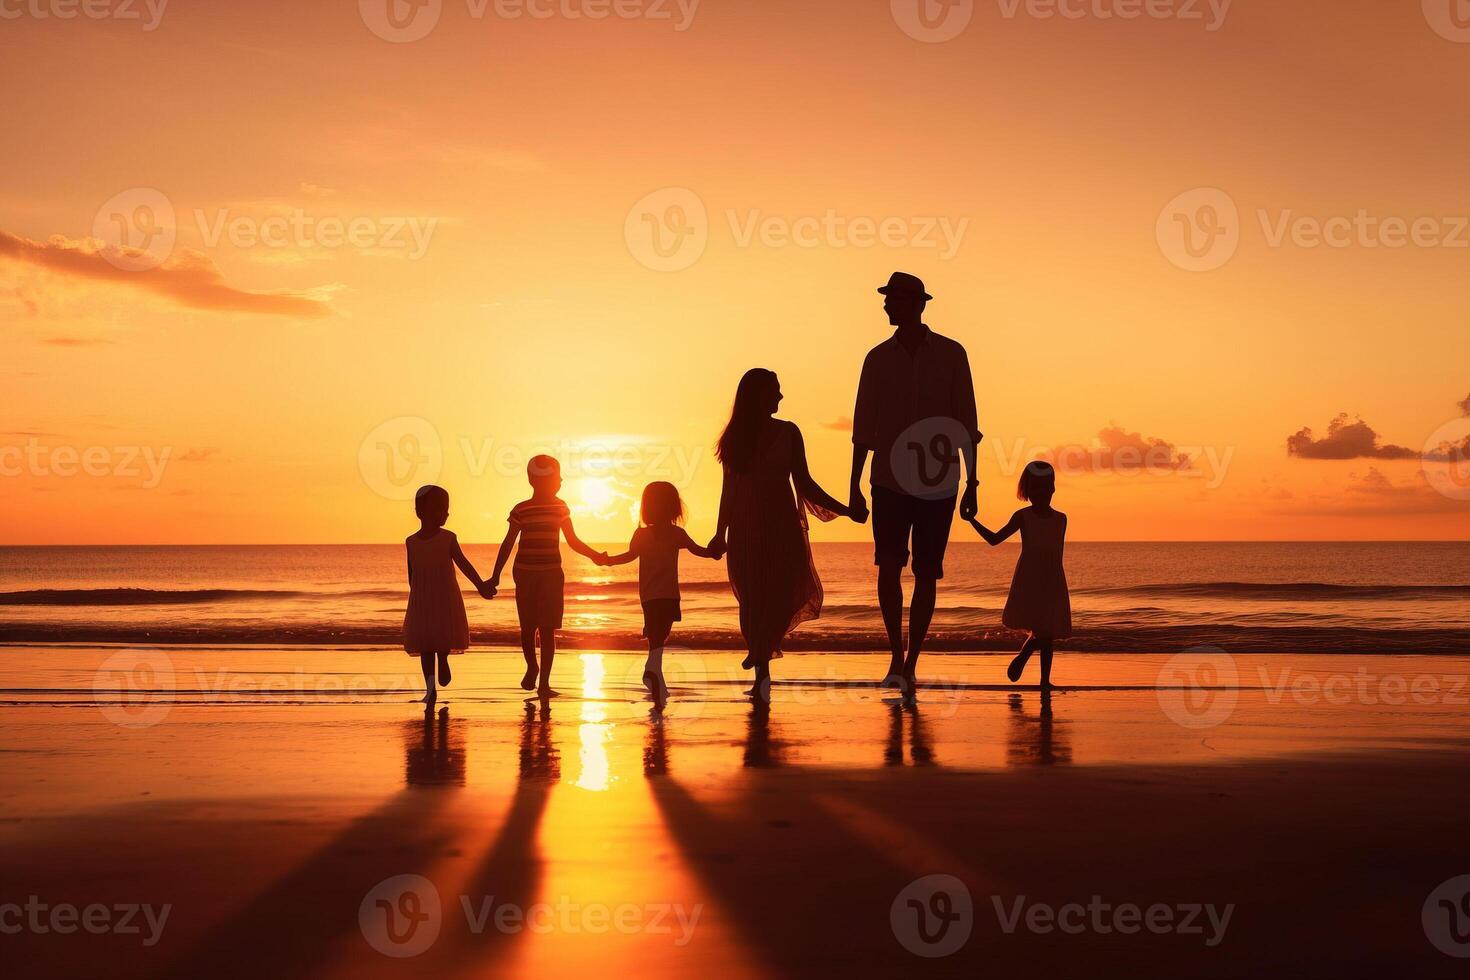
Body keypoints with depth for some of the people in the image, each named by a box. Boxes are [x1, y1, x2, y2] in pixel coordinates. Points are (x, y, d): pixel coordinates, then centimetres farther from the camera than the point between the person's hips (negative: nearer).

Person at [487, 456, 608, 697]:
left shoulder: (560, 509, 4)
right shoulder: (521, 510, -3)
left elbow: (573, 542, 14)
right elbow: (508, 544, 1)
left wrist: (596, 556, 3)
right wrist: (495, 577, -4)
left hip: (552, 575, 1)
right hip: (525, 574, -1)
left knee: (547, 629, -4)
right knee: (528, 627, 4)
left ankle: (544, 682, -2)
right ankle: (532, 667, 32)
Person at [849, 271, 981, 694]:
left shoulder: (951, 354, 0)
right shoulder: (878, 358, 5)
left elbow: (966, 424, 1)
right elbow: (863, 426, 7)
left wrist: (972, 484, -3)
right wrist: (854, 488, 3)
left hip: (937, 483, -1)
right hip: (890, 481, 1)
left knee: (926, 574, 1)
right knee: (888, 565, -13)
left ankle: (910, 663, 11)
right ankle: (896, 658, -1)